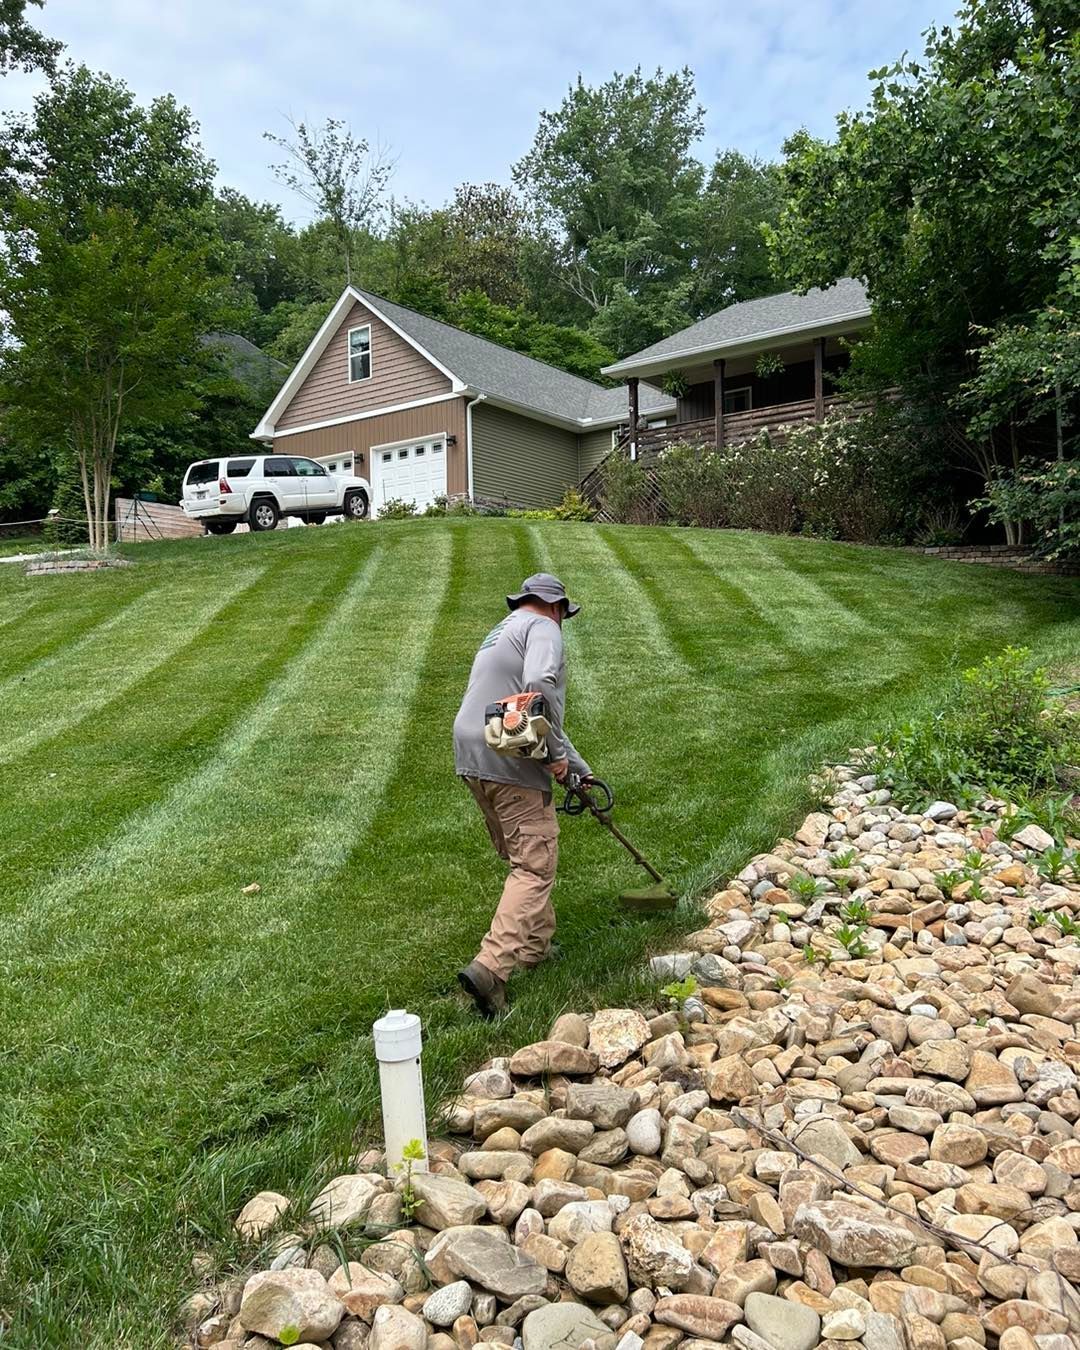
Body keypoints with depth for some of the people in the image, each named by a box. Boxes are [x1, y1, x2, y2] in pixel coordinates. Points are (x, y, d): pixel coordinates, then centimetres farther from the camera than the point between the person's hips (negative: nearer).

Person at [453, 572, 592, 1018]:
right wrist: (558, 754, -13)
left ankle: (536, 944, 31)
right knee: (535, 867, -7)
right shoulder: (542, 628, -1)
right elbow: (540, 686, -24)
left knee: (521, 858, 22)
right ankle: (491, 966, -17)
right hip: (511, 764, -9)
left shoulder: (500, 633, 28)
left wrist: (581, 768, 35)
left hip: (471, 759, 9)